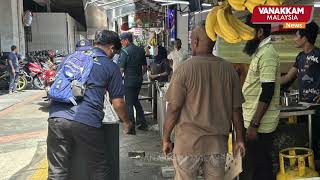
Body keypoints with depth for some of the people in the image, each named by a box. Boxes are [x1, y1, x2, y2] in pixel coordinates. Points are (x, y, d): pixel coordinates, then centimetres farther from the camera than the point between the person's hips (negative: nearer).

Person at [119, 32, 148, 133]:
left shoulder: (125, 51, -13)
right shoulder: (141, 50, 7)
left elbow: (121, 68, -16)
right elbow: (145, 67, 11)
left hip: (129, 80, -7)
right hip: (139, 80, 7)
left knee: (129, 103, 2)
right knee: (136, 100, 21)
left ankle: (131, 128, 6)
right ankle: (142, 123, 22)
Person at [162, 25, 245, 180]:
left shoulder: (185, 69, -11)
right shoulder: (229, 70, -1)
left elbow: (173, 109, -11)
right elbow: (236, 109, 2)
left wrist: (166, 139, 1)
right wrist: (239, 139, 13)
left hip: (188, 143, -3)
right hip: (219, 144, 3)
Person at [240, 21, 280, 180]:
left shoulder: (267, 54, -17)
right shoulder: (261, 51, 14)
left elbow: (267, 93, -23)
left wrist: (254, 124, -23)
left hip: (259, 124, -9)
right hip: (256, 121, 10)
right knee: (261, 166, 18)